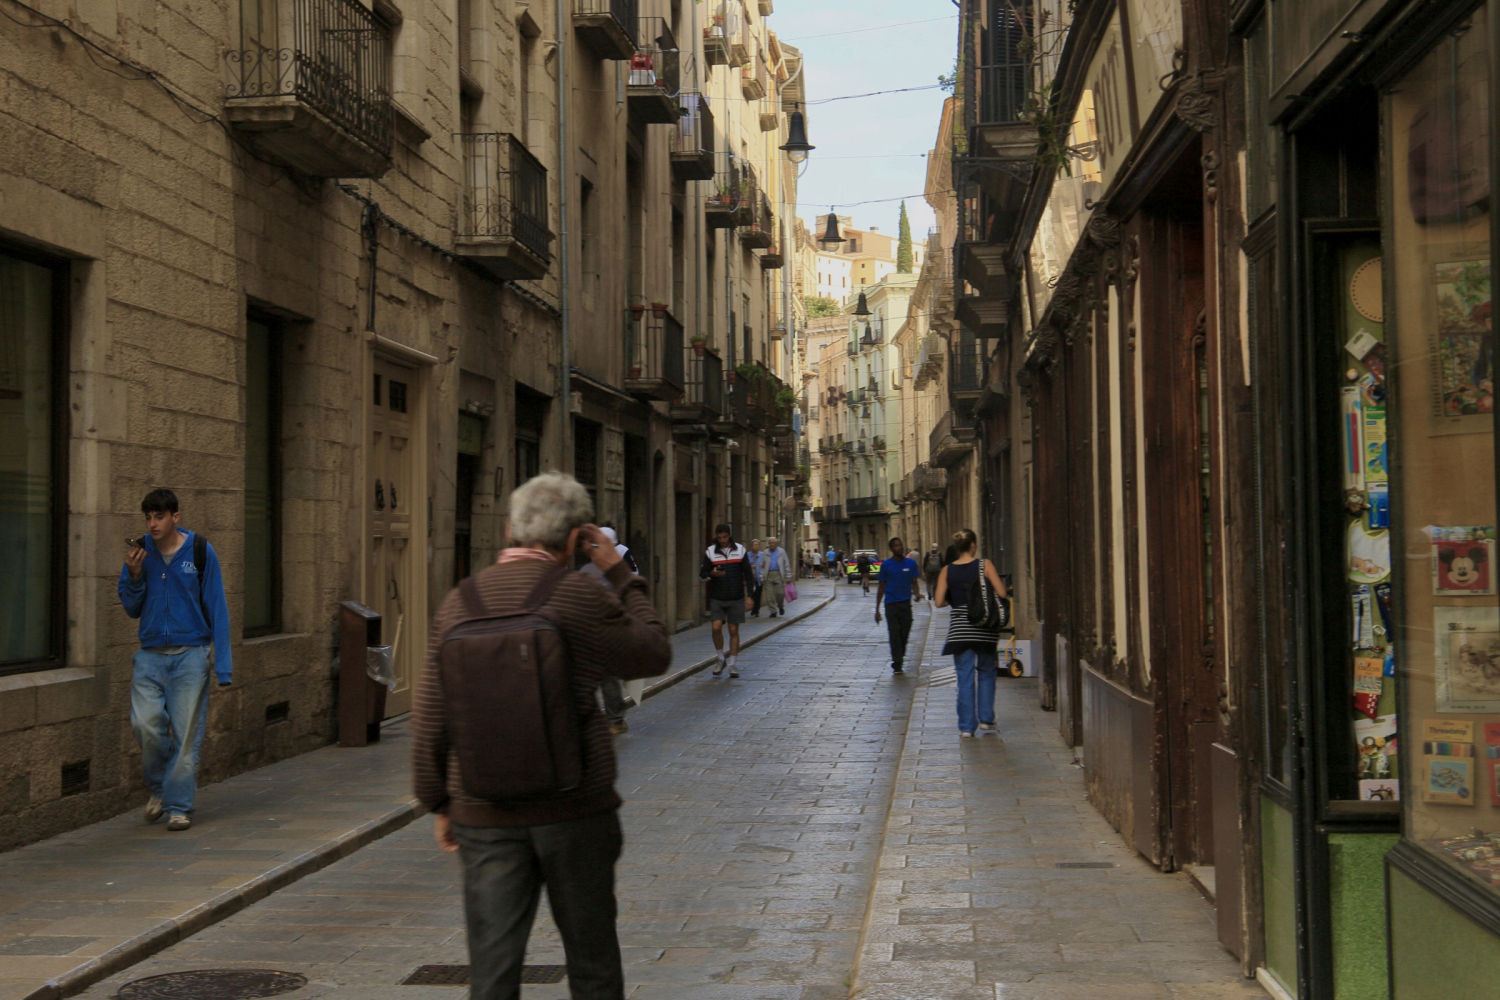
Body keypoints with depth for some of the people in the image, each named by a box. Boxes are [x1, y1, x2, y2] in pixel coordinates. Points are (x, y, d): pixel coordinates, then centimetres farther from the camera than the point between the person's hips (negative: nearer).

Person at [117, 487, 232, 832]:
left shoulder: (200, 551, -2)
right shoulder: (139, 551, 5)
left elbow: (216, 608, -1)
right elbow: (131, 608, 11)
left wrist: (222, 665, -6)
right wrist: (134, 575, -9)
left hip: (190, 653, -2)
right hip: (150, 653, 2)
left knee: (186, 733, -4)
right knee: (145, 722, -12)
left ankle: (179, 806, 6)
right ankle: (158, 786, 13)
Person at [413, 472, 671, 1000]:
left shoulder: (458, 602, 2)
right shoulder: (577, 597, -11)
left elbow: (429, 718, 5)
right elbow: (652, 655, 2)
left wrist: (439, 803, 15)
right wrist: (620, 574, 9)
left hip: (485, 813, 3)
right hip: (574, 808, -3)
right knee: (591, 956, 14)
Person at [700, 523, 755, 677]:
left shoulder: (740, 550, 3)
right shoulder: (710, 552, 1)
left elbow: (748, 574, 7)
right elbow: (702, 575, 3)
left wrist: (749, 596, 2)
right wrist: (712, 574, -19)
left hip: (736, 598, 0)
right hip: (717, 599, 0)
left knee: (734, 631, 1)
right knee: (716, 627, -12)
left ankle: (733, 665, 8)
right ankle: (721, 659, 9)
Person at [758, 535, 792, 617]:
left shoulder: (781, 551, 9)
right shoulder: (765, 553, 12)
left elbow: (787, 565, 8)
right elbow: (762, 566, 11)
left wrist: (788, 577, 1)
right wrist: (762, 578, 2)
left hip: (778, 574, -1)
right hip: (768, 576, 1)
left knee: (780, 593, -6)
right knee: (769, 595, -4)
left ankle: (781, 606, 22)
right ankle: (773, 611, 6)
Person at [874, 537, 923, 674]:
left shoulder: (911, 563, 5)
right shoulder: (886, 565, 1)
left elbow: (915, 582, 10)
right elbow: (881, 587, 6)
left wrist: (917, 593, -14)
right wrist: (877, 609, 4)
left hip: (906, 603, 2)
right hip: (891, 604, -2)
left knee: (905, 634, 6)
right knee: (894, 634, -7)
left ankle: (900, 657, 25)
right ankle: (897, 664, -6)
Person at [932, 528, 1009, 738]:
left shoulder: (947, 571, -1)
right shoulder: (984, 565, -5)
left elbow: (939, 601, -5)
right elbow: (1001, 593, -10)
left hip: (959, 627, 1)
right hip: (984, 627, -1)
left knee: (965, 678, 4)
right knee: (986, 673, 17)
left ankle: (966, 727, 3)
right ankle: (986, 719, 15)